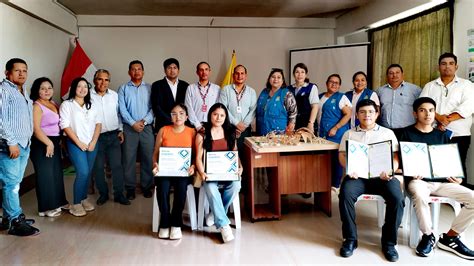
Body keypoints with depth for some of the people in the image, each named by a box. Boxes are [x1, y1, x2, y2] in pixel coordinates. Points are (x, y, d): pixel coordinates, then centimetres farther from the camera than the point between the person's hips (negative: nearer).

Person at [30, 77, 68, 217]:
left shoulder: (54, 104, 12)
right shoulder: (36, 106, -13)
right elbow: (36, 129, -20)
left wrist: (59, 140, 8)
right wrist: (49, 143, -20)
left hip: (55, 143, 8)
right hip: (42, 145, -8)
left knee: (57, 173, 15)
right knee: (45, 175, -1)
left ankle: (58, 201, 29)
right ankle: (46, 208, 10)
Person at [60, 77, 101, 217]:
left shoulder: (91, 106, 14)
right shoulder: (67, 105, -2)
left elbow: (98, 124, 9)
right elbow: (65, 126, -9)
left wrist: (93, 141, -4)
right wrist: (79, 143, -11)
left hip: (92, 144, 5)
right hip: (75, 144, -5)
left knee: (88, 173, 7)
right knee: (83, 172, -13)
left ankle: (84, 199, 23)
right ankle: (76, 204, -1)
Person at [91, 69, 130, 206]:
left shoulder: (114, 95, 6)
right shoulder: (89, 96, -7)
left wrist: (120, 130, 11)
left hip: (113, 135, 3)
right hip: (96, 137, -2)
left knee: (117, 165, 3)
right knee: (98, 167, 7)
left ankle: (119, 194, 14)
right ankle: (103, 194, 24)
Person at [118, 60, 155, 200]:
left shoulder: (149, 88, 8)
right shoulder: (123, 88, 6)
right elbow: (122, 109, -1)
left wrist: (144, 121, -11)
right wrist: (133, 123, -10)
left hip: (147, 127, 1)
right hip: (129, 128, 0)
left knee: (148, 157, 3)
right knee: (129, 158, 2)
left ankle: (147, 186, 15)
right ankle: (130, 187, 13)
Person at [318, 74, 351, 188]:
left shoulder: (341, 97, -4)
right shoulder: (320, 97, 15)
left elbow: (348, 114, -12)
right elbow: (317, 114, 23)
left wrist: (335, 128, -17)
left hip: (337, 135, -5)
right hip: (322, 135, 6)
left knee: (336, 160, 0)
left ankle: (335, 185, 10)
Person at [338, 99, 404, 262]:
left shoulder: (388, 133, 20)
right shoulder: (349, 133, 21)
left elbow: (395, 156, 11)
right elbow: (342, 154, 11)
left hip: (382, 175, 0)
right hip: (358, 175, 0)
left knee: (397, 198, -30)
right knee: (345, 195, -32)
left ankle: (389, 242, -11)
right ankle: (350, 239, -15)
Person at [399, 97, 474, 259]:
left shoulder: (442, 136, 19)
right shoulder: (407, 133, 5)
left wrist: (457, 177, 1)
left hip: (441, 181, 5)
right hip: (418, 180, -5)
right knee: (420, 195, -40)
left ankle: (450, 238, -2)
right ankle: (428, 236, -14)